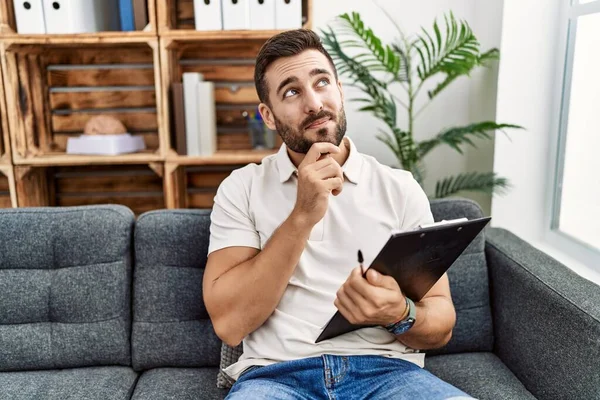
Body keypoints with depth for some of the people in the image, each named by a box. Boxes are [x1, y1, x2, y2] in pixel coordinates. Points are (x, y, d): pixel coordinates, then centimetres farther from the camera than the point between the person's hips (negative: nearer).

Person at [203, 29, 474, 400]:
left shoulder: (401, 188, 5)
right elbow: (229, 323, -7)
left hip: (386, 368, 2)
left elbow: (441, 324, 5)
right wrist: (302, 216, -15)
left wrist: (399, 314, -18)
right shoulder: (242, 188, 3)